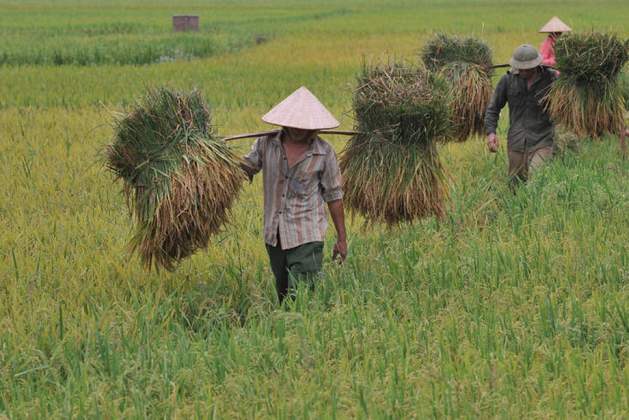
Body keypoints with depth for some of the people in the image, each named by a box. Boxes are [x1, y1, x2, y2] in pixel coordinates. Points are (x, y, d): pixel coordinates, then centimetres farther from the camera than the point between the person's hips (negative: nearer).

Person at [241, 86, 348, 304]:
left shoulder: (324, 153, -5)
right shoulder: (267, 144, 0)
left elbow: (333, 196, 0)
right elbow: (245, 169, 8)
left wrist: (342, 238, 3)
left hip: (306, 238, -4)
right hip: (274, 235, 4)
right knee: (283, 293, 16)